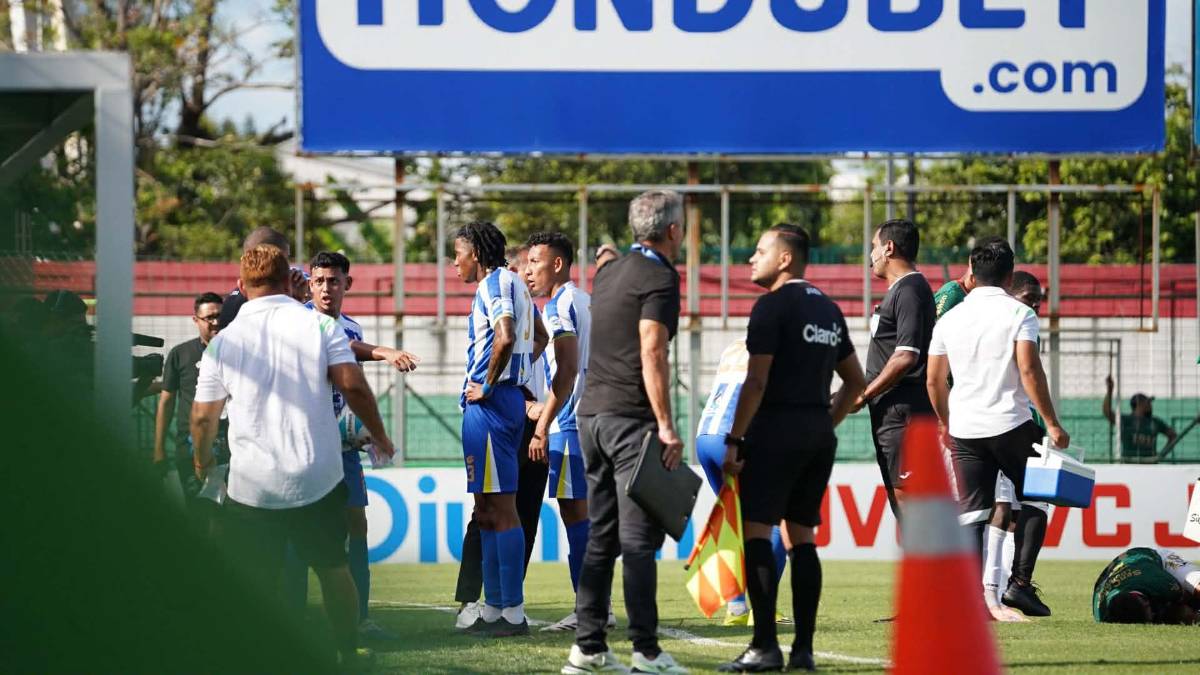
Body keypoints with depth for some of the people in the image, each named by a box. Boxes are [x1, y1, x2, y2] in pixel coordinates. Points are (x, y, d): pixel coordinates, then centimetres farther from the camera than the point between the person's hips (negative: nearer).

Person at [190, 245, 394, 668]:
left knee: (251, 587, 4)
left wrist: (203, 460, 23)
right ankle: (349, 654, 22)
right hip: (319, 478, 1)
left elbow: (203, 415, 4)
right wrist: (379, 437, 5)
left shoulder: (223, 343, 0)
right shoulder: (319, 325, -2)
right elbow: (352, 385, -9)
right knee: (333, 567, 17)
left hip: (253, 486, -1)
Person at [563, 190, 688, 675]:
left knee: (601, 536, 10)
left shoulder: (609, 273, 16)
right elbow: (652, 352, -17)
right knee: (639, 538, -8)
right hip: (631, 418, -8)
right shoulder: (659, 277, -9)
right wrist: (666, 426, -19)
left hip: (592, 414, 8)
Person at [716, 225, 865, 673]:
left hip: (776, 431, -8)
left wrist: (734, 440, -11)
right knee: (803, 536, 10)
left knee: (757, 531, -7)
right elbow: (855, 382, 21)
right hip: (819, 436, 8)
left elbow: (757, 381, -14)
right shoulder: (828, 310, 16)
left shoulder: (772, 306, -8)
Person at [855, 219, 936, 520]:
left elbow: (906, 357, -21)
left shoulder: (908, 291, -13)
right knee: (905, 506, 11)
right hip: (894, 415, 11)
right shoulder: (904, 289, 19)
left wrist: (864, 395, -15)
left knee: (907, 500, -13)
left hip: (901, 414, -11)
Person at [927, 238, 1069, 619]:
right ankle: (1020, 583, 0)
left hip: (965, 430, 3)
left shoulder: (950, 319, 9)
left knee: (972, 515, 4)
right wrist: (1052, 424, -9)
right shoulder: (1019, 314, -4)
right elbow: (1029, 370, -13)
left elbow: (934, 380, 12)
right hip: (1011, 426, -3)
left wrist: (946, 423, 27)